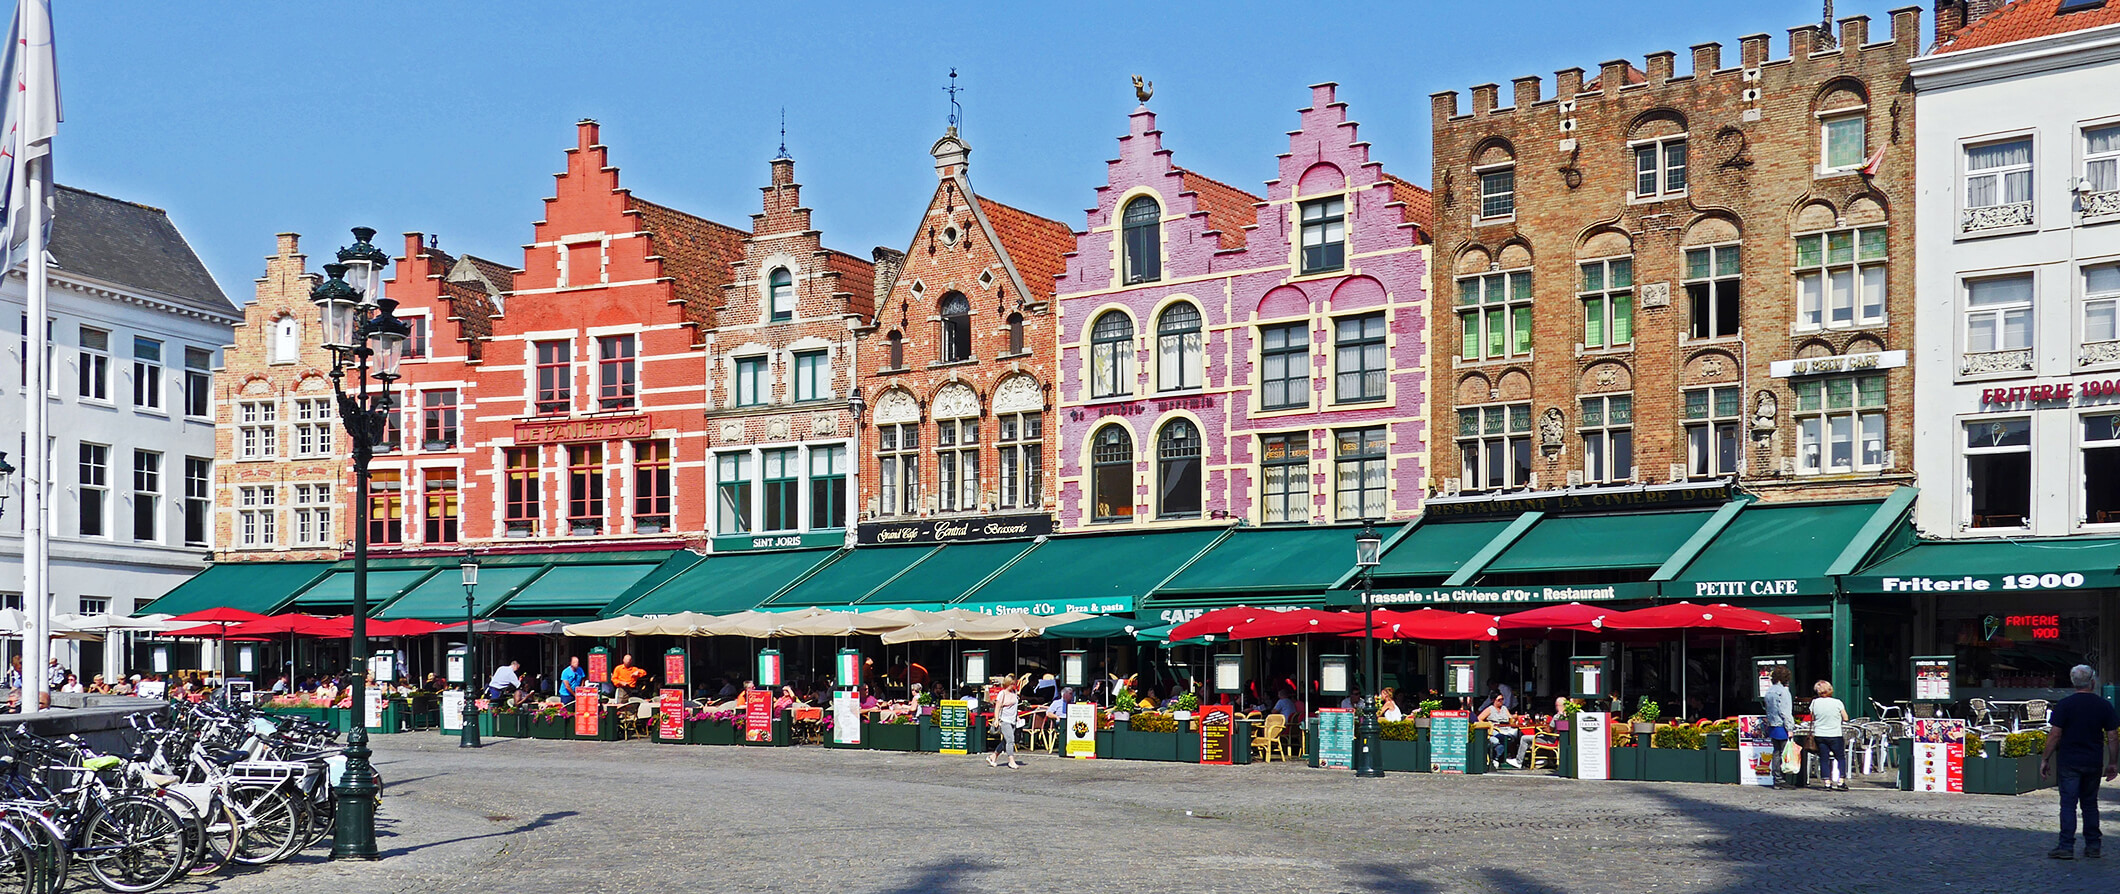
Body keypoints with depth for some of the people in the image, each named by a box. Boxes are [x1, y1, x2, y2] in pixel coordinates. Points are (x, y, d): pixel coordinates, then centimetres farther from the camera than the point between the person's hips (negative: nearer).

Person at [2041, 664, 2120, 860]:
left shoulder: (2064, 705, -7)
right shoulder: (2104, 706, 0)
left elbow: (2054, 735, -9)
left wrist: (2045, 759, -1)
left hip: (2069, 763, -3)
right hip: (2094, 763, 3)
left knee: (2068, 803, -3)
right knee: (2090, 803, 14)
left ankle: (2066, 847, -7)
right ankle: (2093, 846, 16)